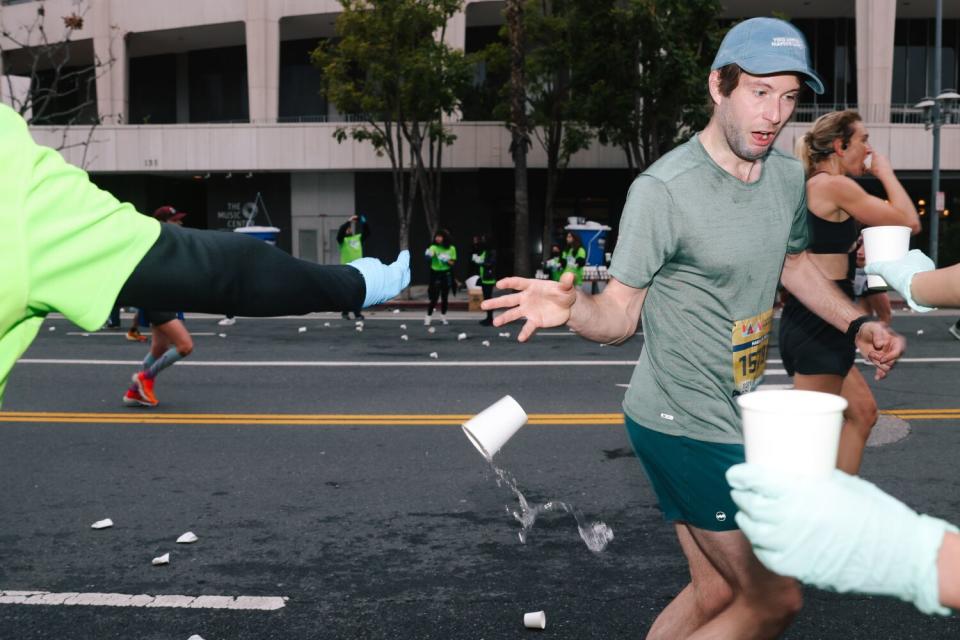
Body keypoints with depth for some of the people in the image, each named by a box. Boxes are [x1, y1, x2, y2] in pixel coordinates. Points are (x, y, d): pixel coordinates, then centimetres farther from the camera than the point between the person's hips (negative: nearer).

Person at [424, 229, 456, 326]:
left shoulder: (451, 249, -1)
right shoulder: (434, 247, -7)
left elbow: (453, 263, 1)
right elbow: (430, 253, -27)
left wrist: (447, 261, -19)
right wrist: (429, 255, -50)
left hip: (446, 274, 2)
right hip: (436, 274, -2)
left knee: (444, 297, 11)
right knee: (434, 297, -9)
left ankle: (443, 317, 25)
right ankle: (427, 317, -3)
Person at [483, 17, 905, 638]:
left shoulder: (789, 176, 4)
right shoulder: (663, 191, -20)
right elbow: (620, 316, -16)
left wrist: (857, 322, 12)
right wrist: (571, 306, -38)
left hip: (731, 417, 8)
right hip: (685, 424, -8)